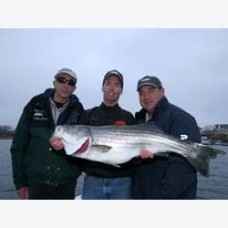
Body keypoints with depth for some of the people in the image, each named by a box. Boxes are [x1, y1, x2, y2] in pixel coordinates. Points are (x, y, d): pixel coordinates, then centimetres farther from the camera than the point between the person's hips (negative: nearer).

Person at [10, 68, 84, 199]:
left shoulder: (78, 111, 0)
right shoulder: (35, 105, 0)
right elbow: (19, 144, 1)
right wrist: (20, 180, -1)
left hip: (66, 183, 1)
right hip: (36, 182, 0)